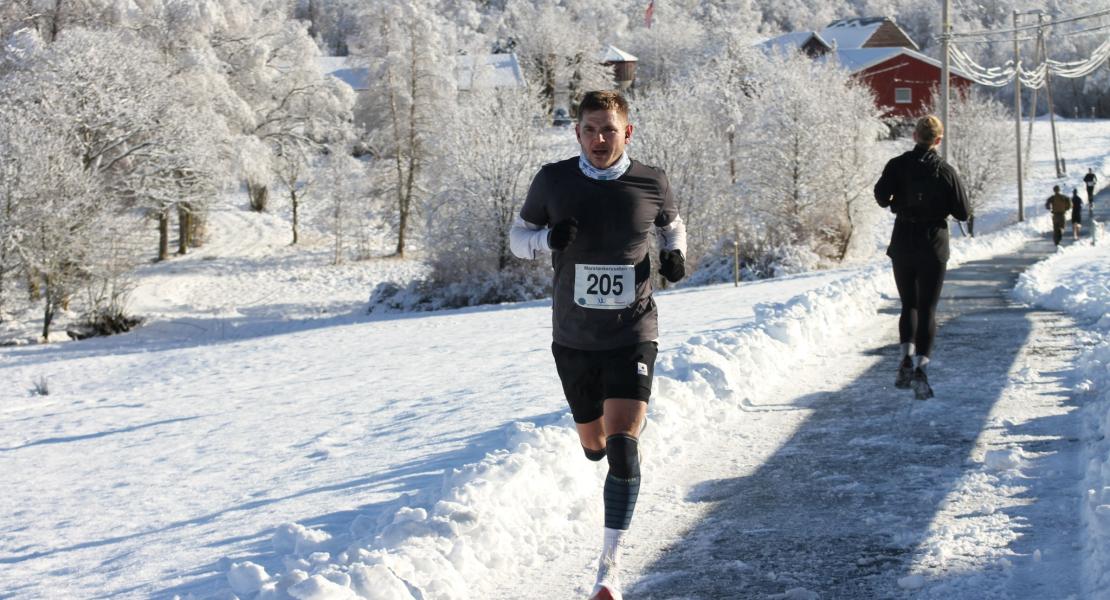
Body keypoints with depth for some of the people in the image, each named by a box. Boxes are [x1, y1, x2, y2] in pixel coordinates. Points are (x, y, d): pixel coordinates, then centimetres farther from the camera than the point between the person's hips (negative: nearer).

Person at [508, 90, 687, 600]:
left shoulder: (651, 183, -5)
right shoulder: (554, 180, -6)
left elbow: (672, 224, 16)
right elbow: (518, 236, 5)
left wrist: (675, 252, -6)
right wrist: (548, 238, -17)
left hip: (632, 335, -2)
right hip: (574, 339, 2)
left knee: (621, 445, -19)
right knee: (594, 446, 16)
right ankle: (636, 421, 56)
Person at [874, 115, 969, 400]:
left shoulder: (898, 165, -5)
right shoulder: (945, 171, -7)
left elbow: (881, 196, -16)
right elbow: (962, 213, -5)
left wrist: (896, 202, 6)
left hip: (902, 245, 1)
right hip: (934, 246, -1)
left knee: (908, 305, 18)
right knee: (927, 309, 2)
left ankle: (906, 360, 3)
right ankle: (920, 368, -12)